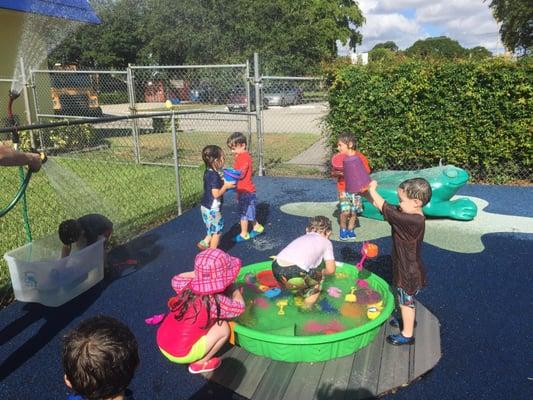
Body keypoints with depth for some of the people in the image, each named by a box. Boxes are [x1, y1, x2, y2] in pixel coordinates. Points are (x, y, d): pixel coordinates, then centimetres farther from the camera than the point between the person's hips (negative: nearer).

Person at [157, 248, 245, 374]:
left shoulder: (189, 285, -8)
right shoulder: (216, 302, -26)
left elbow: (176, 279, 15)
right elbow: (239, 307, -10)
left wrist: (199, 273, 14)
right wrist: (234, 289, 6)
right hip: (180, 353, -7)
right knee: (223, 328, -3)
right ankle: (200, 364, 10)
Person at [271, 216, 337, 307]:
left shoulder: (302, 238, 32)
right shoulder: (326, 242, 20)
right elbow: (331, 270, 14)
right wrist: (321, 272, 35)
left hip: (276, 269, 6)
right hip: (295, 276, -6)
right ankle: (307, 307, 29)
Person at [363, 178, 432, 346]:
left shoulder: (413, 221, -34)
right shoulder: (410, 215, -6)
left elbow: (385, 208, -33)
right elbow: (384, 206, -3)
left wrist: (373, 191, -21)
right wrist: (366, 193, -13)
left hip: (409, 272, -9)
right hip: (407, 268, 9)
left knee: (406, 301, 11)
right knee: (407, 300, 28)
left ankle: (407, 334, 29)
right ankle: (408, 321, 50)